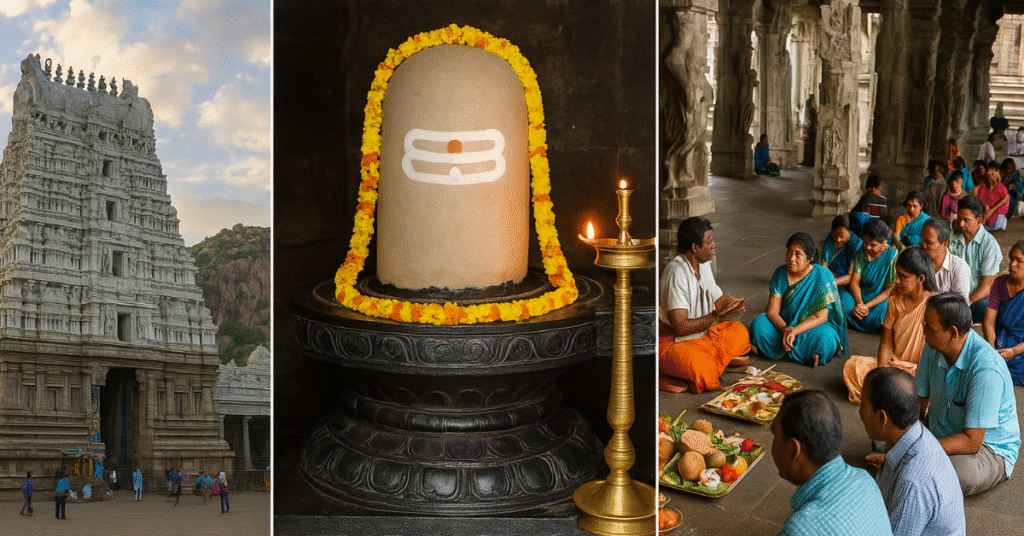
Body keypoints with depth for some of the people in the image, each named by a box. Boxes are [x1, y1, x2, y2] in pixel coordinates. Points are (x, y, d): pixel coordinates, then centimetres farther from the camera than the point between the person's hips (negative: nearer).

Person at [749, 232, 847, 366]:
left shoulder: (822, 276, -16)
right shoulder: (780, 273, -6)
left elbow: (821, 317, -19)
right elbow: (772, 311, -9)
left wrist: (795, 330, -32)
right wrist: (785, 329, -30)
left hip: (813, 325, -4)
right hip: (785, 322, 4)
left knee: (825, 338, -36)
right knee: (759, 325, -23)